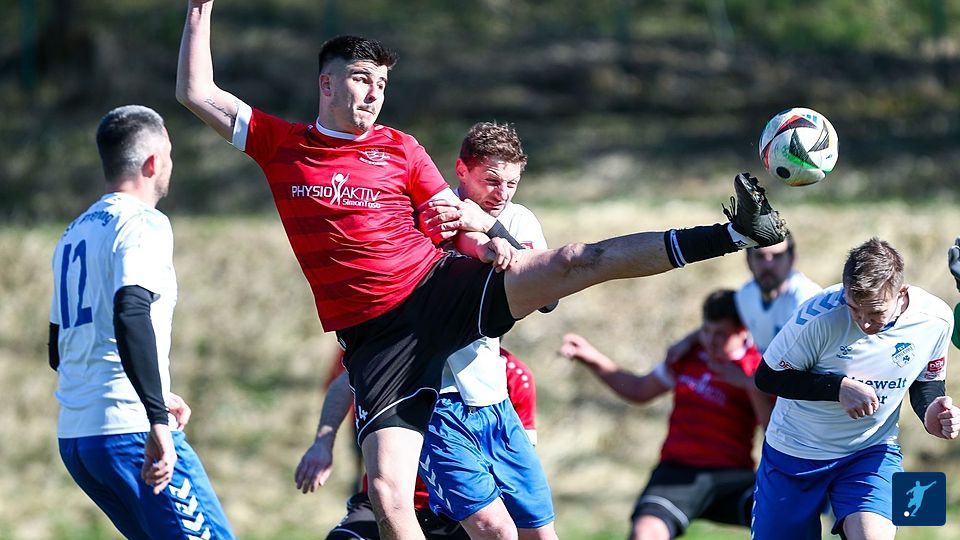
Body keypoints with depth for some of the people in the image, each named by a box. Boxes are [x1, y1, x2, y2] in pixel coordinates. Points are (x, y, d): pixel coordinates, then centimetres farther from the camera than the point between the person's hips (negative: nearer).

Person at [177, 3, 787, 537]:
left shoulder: (400, 148, 10)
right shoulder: (280, 144, 7)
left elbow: (456, 217, 13)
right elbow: (197, 93, 7)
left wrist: (481, 231, -10)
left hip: (441, 289, 1)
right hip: (376, 335, -1)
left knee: (575, 262, -15)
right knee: (387, 488, -16)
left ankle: (738, 232, -15)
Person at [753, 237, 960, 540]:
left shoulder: (936, 319, -15)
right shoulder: (821, 314, -25)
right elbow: (767, 376, -15)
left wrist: (931, 413, -19)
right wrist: (839, 387, -27)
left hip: (872, 452, 1)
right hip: (794, 452, -1)